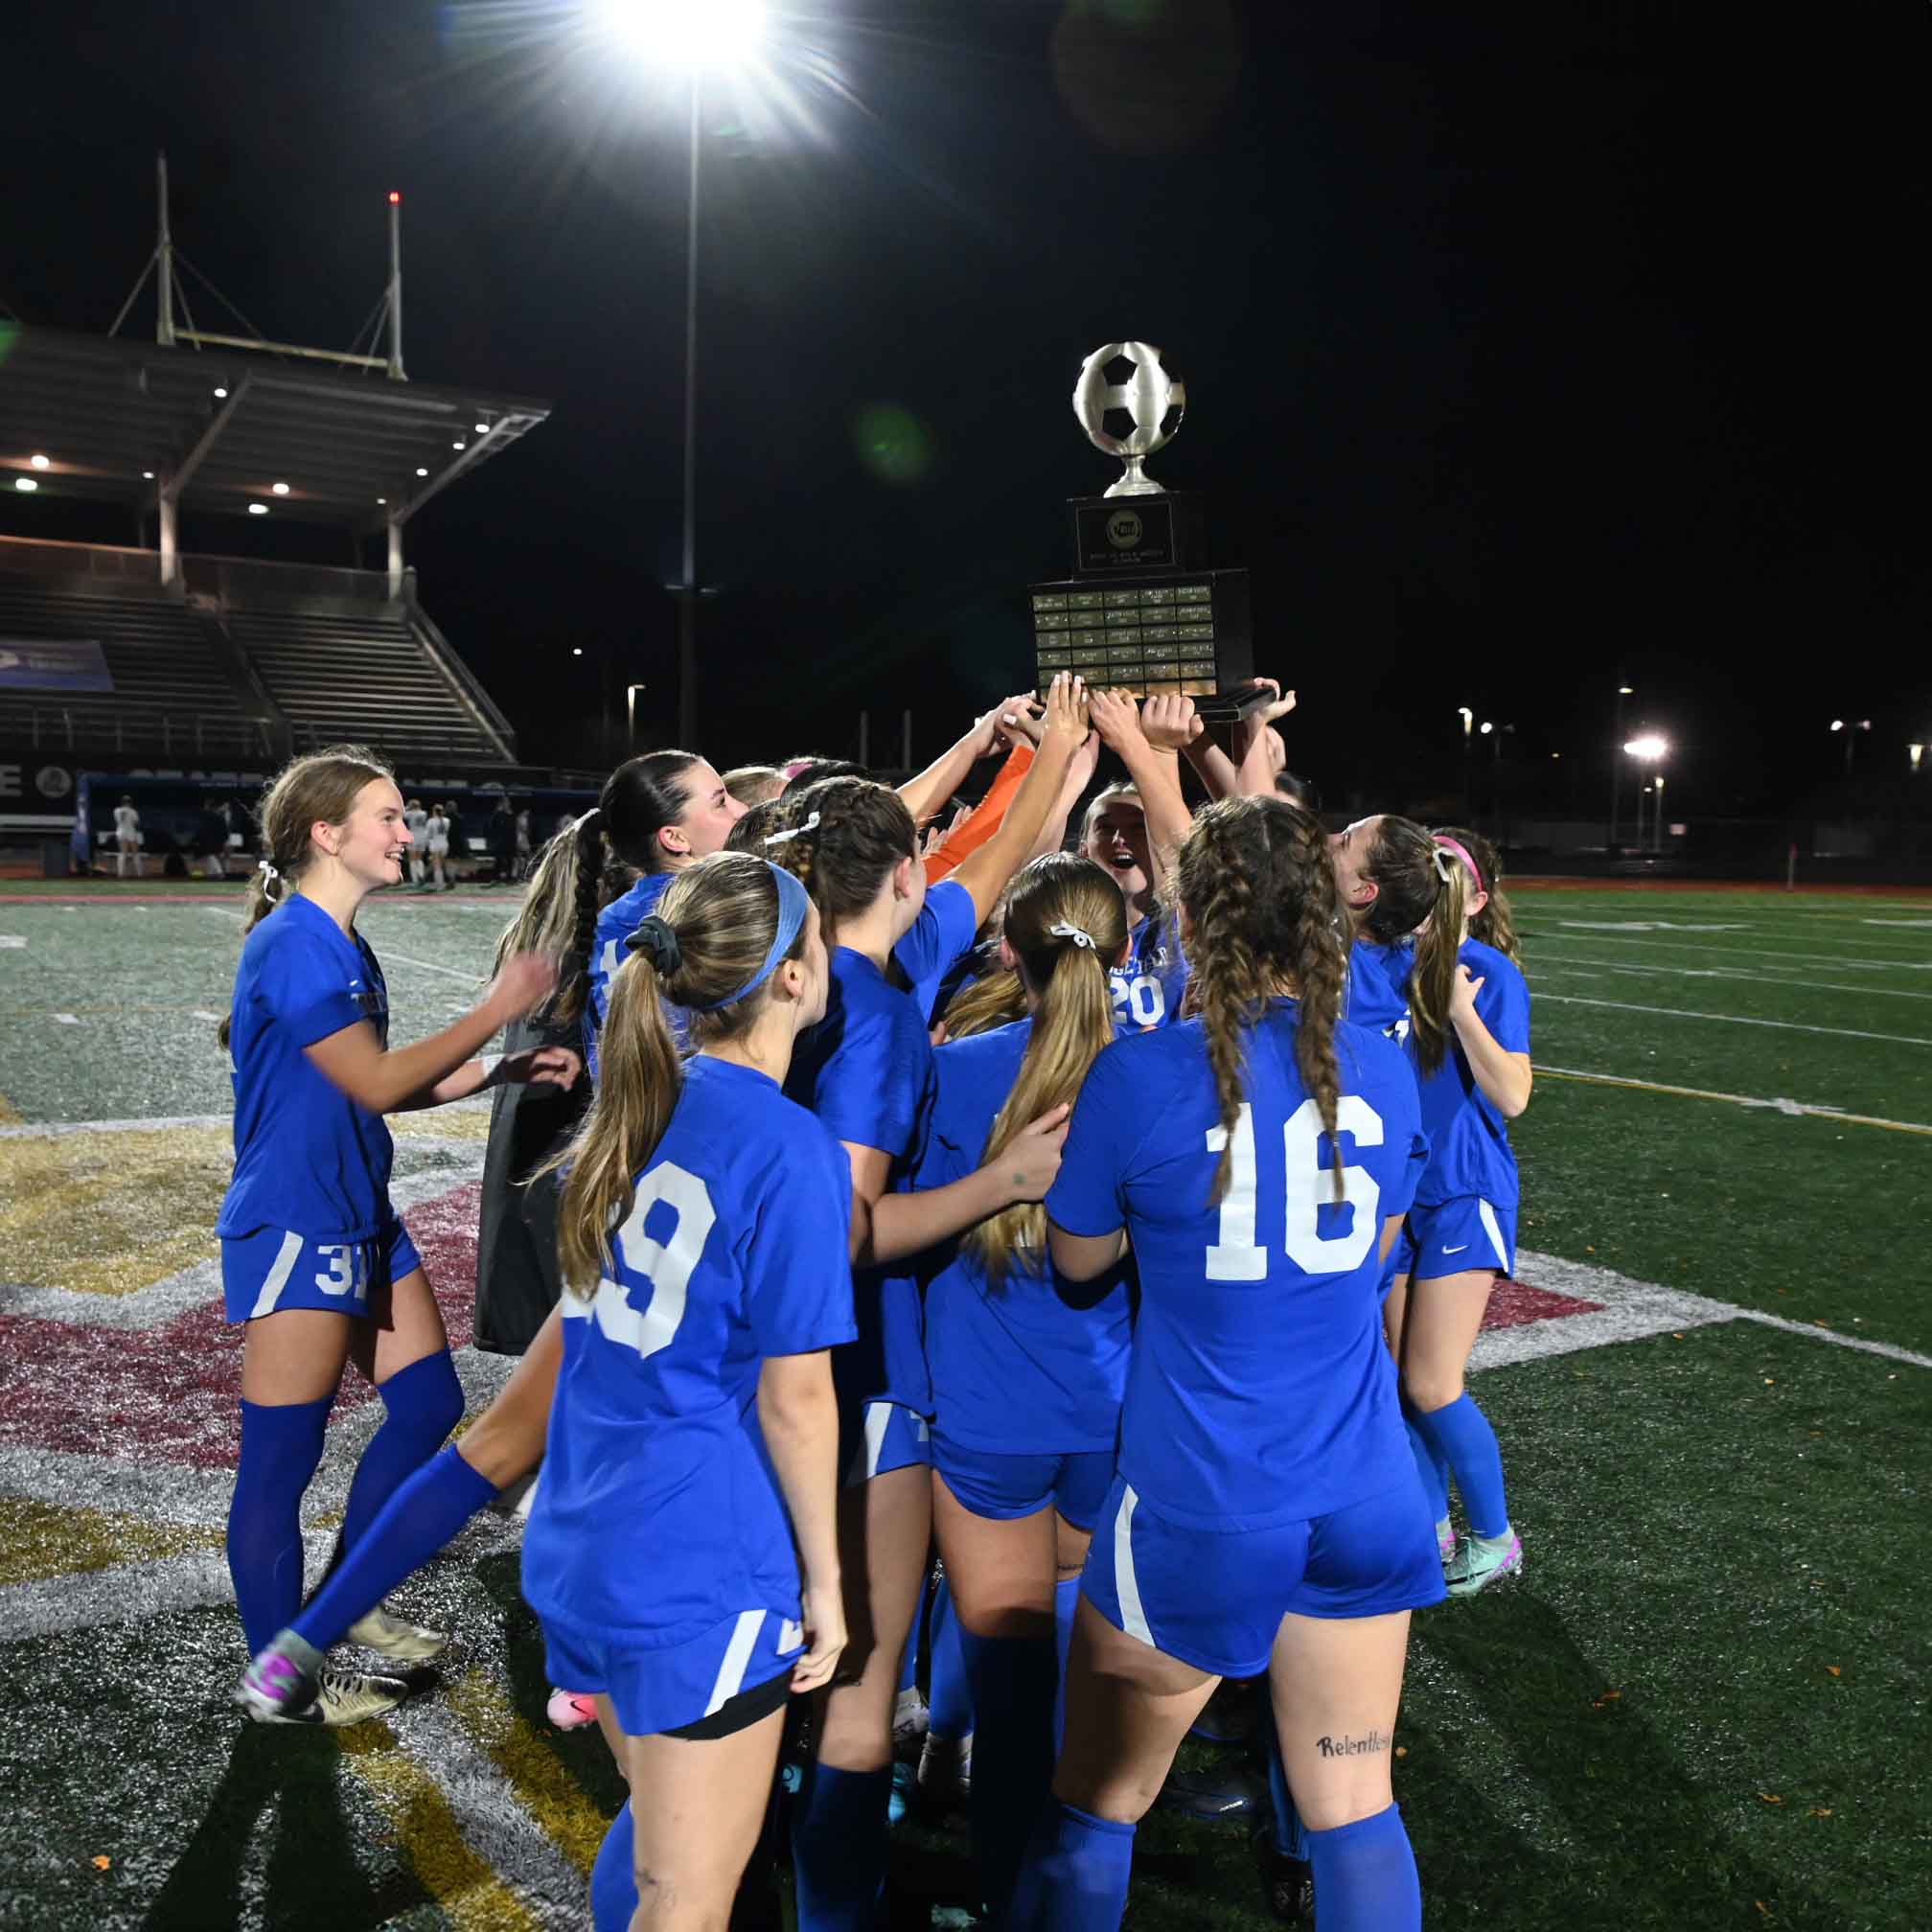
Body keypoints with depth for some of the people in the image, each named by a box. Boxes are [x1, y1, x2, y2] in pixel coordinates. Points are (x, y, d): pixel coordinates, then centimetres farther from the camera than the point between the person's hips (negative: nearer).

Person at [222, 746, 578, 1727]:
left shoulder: (342, 947, 10)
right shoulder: (292, 946, -19)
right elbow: (376, 1083, -20)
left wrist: (508, 1071, 6)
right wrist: (498, 1007, -15)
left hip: (360, 1217, 10)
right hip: (294, 1228, -10)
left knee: (429, 1404, 15)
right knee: (282, 1455, 3)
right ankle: (277, 1676, 18)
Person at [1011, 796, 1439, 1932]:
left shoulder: (1141, 1077, -16)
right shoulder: (1383, 1069, -3)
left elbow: (1078, 1259, 1)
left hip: (1198, 1503, -4)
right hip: (1363, 1496, 4)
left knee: (1098, 1803, 16)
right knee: (1354, 1806, 18)